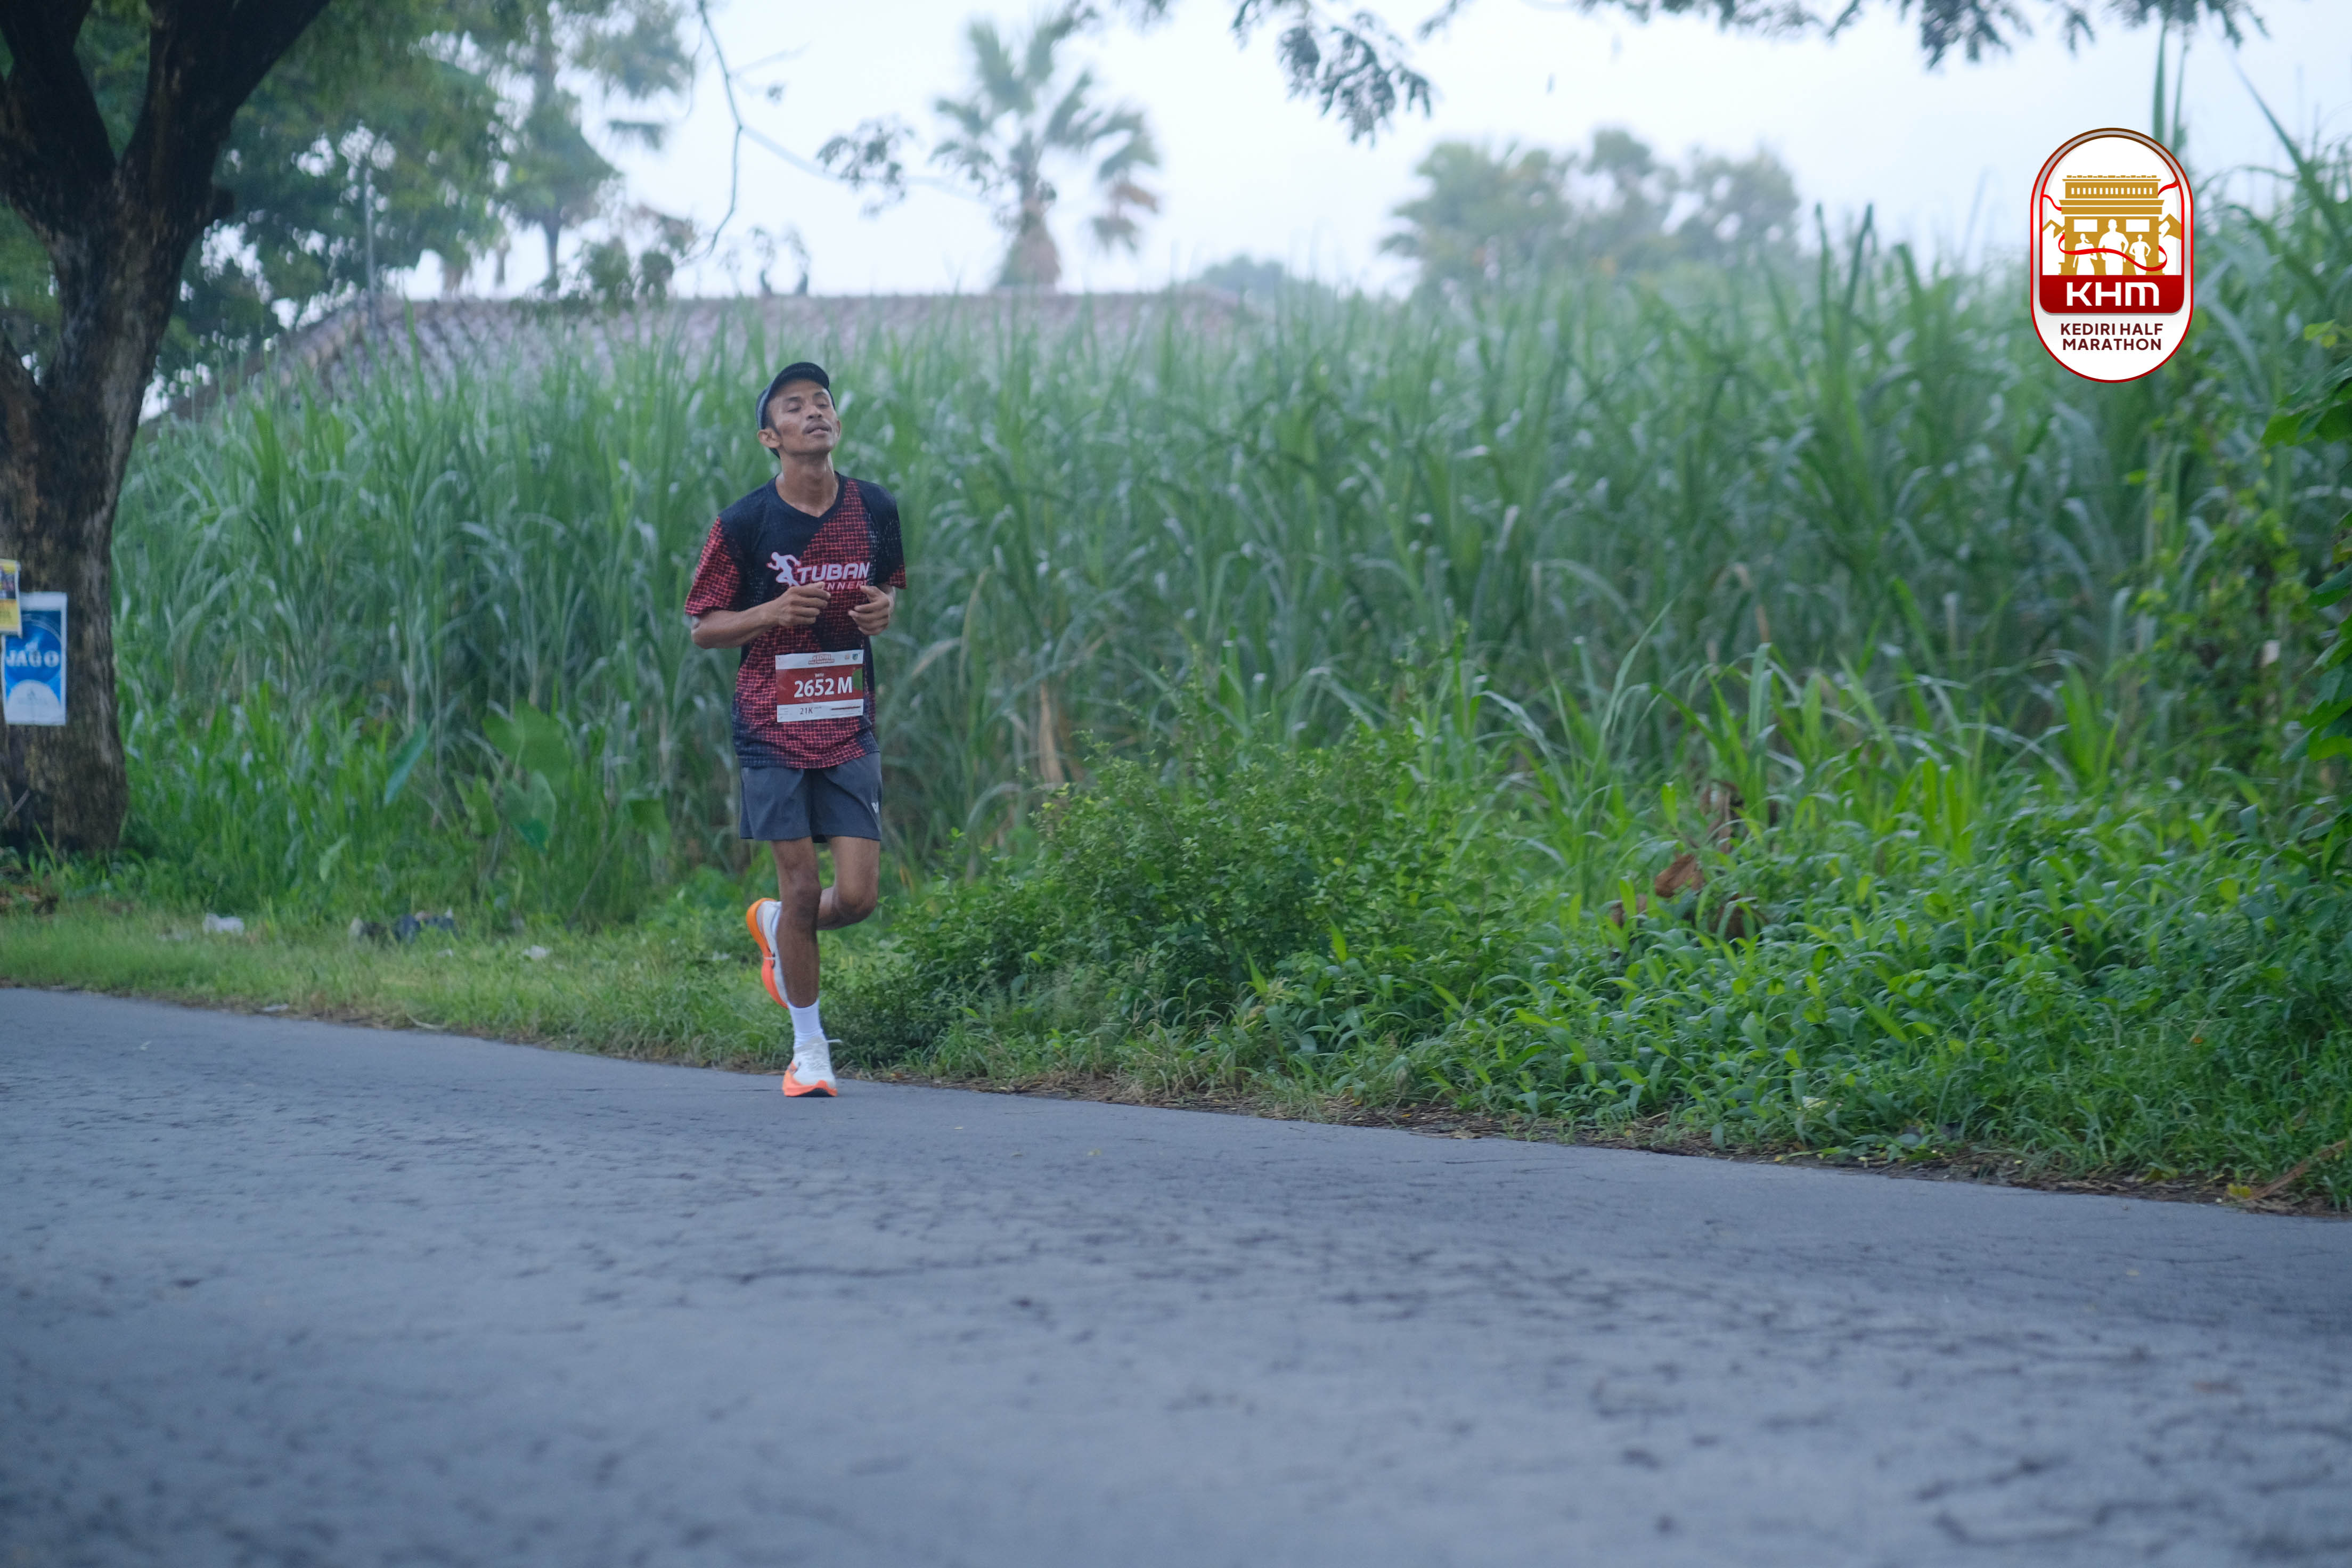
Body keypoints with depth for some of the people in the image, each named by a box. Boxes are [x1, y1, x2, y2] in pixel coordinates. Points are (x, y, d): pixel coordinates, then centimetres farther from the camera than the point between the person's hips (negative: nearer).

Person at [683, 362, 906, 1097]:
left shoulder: (875, 509, 3)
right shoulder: (743, 523, -7)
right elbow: (702, 626, 0)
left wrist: (887, 608, -3)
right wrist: (773, 612, -19)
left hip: (850, 730, 3)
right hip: (772, 730, -3)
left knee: (858, 896, -5)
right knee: (802, 889, -3)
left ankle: (774, 926, 30)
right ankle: (809, 1047, 17)